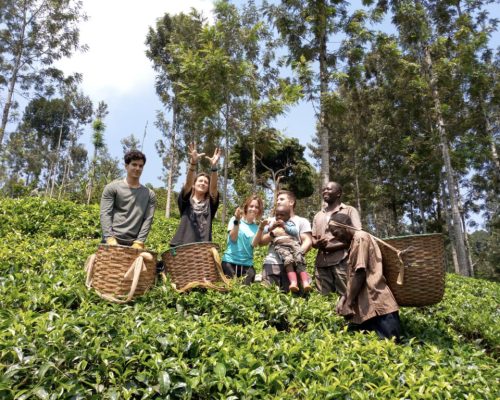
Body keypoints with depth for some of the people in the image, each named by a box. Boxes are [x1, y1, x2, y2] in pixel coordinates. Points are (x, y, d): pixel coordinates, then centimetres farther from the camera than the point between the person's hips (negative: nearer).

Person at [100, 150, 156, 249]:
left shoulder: (149, 195, 13)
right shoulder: (112, 188, 7)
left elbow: (148, 220, 4)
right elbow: (105, 214, -3)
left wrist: (139, 242, -10)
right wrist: (110, 238, -17)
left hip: (133, 244, 2)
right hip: (113, 241, -2)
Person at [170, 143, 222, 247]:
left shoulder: (210, 203, 14)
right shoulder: (186, 200, 11)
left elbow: (214, 187, -5)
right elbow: (188, 183, -8)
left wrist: (213, 167, -21)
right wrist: (193, 163, -25)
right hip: (183, 243, -1)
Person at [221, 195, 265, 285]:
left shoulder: (256, 227, 9)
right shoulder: (234, 219, 3)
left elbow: (254, 244, -6)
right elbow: (233, 238, -9)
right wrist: (237, 221, -18)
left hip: (247, 264, 2)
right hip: (230, 261, -2)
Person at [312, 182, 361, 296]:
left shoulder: (349, 210, 9)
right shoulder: (318, 216, 25)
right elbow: (313, 240, 22)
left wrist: (332, 246, -12)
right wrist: (318, 243, -3)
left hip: (342, 261, -4)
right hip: (321, 263, 5)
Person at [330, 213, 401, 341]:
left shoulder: (360, 238, -9)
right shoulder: (355, 241, 22)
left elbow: (360, 274, -16)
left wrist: (348, 303, -10)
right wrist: (344, 298, 10)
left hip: (376, 304, -10)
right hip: (367, 306, 10)